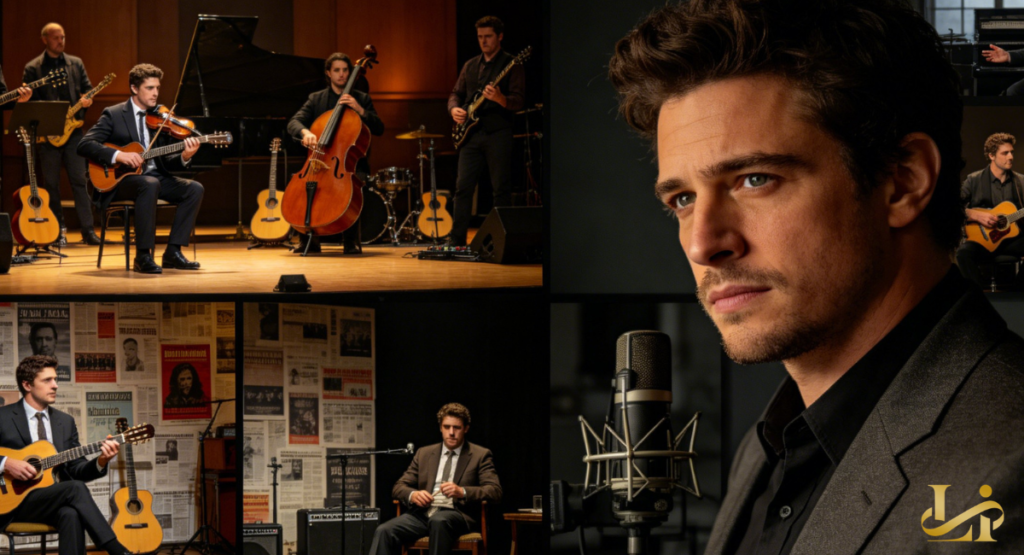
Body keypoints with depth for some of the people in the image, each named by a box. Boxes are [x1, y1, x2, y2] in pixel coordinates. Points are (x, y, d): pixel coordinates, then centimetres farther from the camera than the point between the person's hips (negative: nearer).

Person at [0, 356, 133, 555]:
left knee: (71, 515, -34)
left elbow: (76, 471, 13)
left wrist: (100, 462, -7)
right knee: (76, 488, -29)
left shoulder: (65, 421, 16)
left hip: (57, 501, 4)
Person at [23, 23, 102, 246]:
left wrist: (87, 100, -9)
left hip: (72, 129, 2)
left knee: (80, 180, -5)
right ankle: (59, 230, 9)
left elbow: (87, 88, 13)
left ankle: (88, 230, -6)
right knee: (51, 183, 2)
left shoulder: (76, 64, 12)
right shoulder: (33, 68, 2)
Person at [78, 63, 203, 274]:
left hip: (154, 175, 6)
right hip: (122, 179, -6)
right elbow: (84, 145, -13)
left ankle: (173, 253, -13)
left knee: (194, 189, -18)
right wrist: (118, 155, -26)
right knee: (150, 184, -38)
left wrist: (183, 157, -11)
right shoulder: (114, 115, -2)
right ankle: (143, 257, -33)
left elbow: (164, 161, 11)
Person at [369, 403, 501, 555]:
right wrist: (413, 495, -9)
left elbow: (495, 491, -3)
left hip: (457, 514, -3)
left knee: (438, 521, -40)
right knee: (384, 531, -25)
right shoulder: (424, 453, 20)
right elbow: (398, 487, 17)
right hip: (423, 513, 4)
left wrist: (462, 492, -21)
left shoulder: (481, 455, 9)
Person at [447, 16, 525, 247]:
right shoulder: (470, 66, 18)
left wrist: (500, 99, -28)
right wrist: (454, 109, 1)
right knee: (463, 186, -1)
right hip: (472, 133, 5)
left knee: (501, 190, -3)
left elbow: (518, 101, -8)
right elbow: (456, 93, 23)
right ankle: (457, 240, -1)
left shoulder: (511, 65, 1)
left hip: (498, 134, -5)